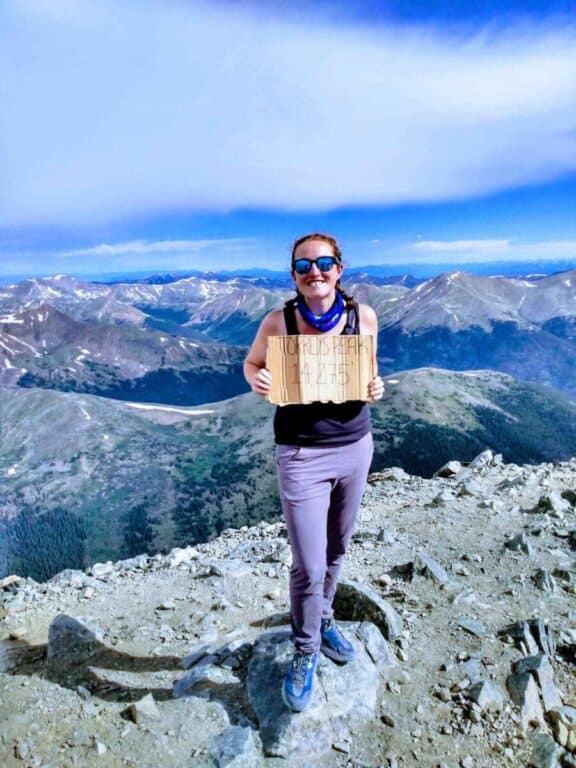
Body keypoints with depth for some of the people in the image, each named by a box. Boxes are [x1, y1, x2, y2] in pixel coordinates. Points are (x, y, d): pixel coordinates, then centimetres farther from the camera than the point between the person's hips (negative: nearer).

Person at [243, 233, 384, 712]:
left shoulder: (364, 316, -4)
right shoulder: (278, 321, -11)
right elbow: (252, 364, 4)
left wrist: (375, 388, -11)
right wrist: (257, 381, -18)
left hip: (355, 447, 3)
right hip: (302, 455, -3)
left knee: (336, 551, 20)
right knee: (309, 567, 1)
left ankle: (324, 621, 49)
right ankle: (306, 652, 31)